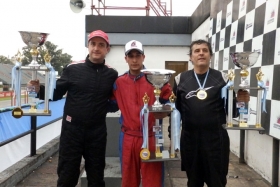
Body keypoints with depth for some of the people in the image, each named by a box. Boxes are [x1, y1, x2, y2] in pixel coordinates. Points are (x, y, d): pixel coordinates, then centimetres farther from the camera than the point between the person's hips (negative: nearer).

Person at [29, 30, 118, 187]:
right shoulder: (73, 69, -3)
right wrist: (39, 89, -18)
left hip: (97, 132, 2)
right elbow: (56, 94, -2)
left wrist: (108, 106, -9)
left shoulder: (112, 75, 2)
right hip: (72, 130, -1)